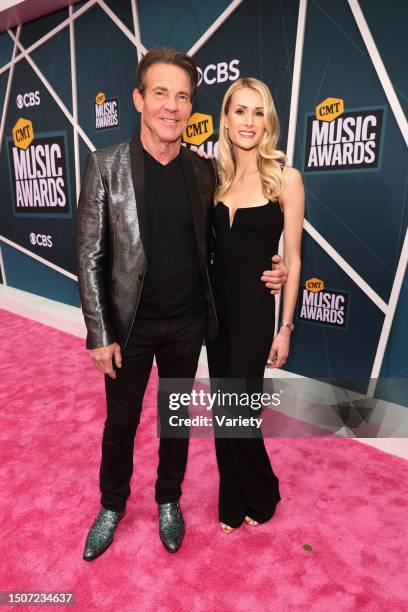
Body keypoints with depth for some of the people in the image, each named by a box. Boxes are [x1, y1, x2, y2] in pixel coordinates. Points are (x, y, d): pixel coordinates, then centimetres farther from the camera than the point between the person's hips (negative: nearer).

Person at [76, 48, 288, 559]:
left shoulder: (203, 171, 0)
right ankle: (112, 505, 44)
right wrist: (99, 335, -10)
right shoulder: (106, 165, -8)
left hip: (187, 324, 2)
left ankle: (169, 501, 45)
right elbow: (90, 256, -8)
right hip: (130, 325, -2)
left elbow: (208, 245, 9)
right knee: (120, 421, 15)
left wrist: (261, 272, -8)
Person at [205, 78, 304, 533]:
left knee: (236, 409, 3)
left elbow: (292, 259, -7)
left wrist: (285, 327, -8)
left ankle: (261, 495, 36)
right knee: (223, 409, 14)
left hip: (254, 307, -5)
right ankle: (234, 501, 38)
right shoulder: (216, 176, 6)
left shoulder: (285, 177, -7)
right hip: (215, 302, 5)